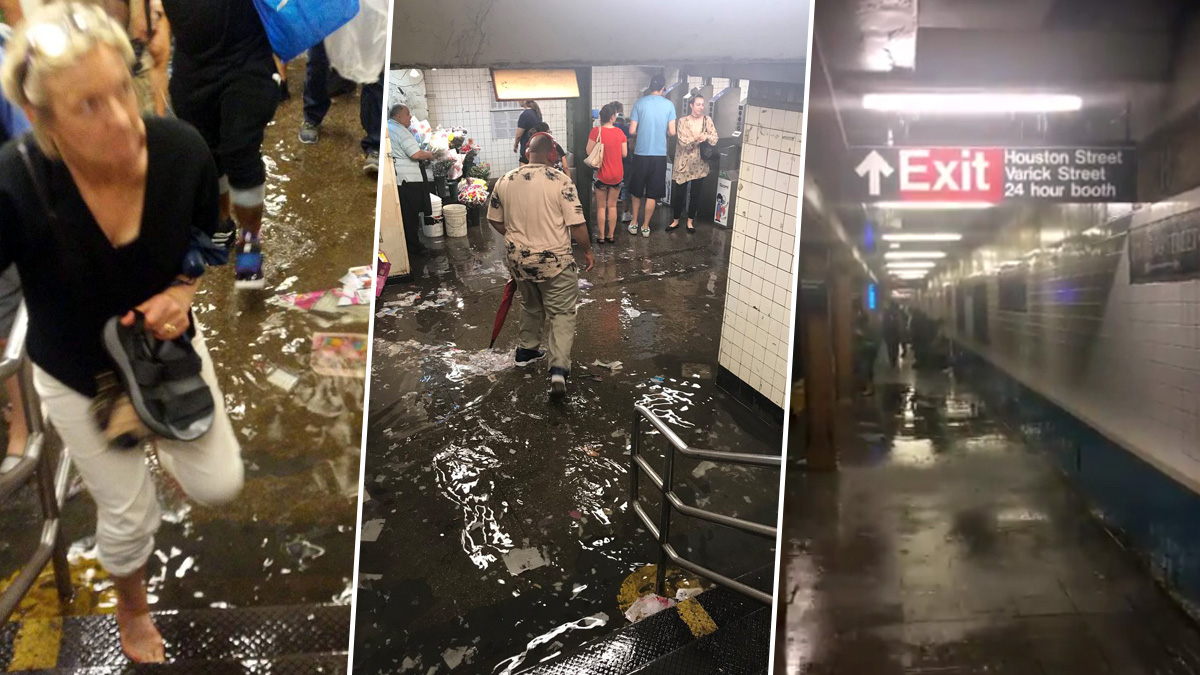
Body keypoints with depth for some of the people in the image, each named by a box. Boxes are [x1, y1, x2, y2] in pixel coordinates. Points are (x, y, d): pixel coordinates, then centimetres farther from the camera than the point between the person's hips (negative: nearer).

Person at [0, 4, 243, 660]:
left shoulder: (181, 150, -27)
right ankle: (132, 608, 50)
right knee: (129, 517, 14)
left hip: (171, 351, 2)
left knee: (219, 485, 10)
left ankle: (155, 434, 47)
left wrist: (181, 295, -25)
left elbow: (209, 240, -6)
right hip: (76, 376, -2)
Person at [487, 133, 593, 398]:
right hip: (554, 259, -5)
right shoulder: (560, 181, -14)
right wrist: (587, 251, 2)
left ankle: (527, 349, 42)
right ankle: (559, 368, -12)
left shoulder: (505, 181, 0)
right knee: (562, 312, 3)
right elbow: (577, 225, -14)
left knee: (531, 305, 27)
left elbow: (495, 220, 11)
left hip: (518, 259, 5)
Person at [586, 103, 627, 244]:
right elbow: (624, 153, 0)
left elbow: (589, 151, -10)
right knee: (612, 206, 12)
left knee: (601, 206, 7)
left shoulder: (596, 131, -12)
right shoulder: (619, 132, -4)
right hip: (617, 175, 2)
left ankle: (601, 236, 8)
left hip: (601, 174, -2)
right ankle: (611, 235, 15)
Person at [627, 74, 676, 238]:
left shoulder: (640, 103, -3)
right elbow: (672, 132, -4)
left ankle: (634, 224, 22)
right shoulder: (669, 105, -3)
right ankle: (645, 227, 13)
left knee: (636, 191, 17)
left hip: (641, 153, 0)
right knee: (652, 194, 8)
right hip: (659, 155, 0)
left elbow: (632, 130, -5)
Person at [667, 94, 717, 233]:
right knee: (679, 193, 3)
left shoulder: (707, 120, 3)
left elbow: (715, 138, -3)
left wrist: (705, 137, -22)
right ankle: (676, 220, 18)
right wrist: (698, 138, -22)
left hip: (700, 164, 2)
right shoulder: (683, 121, -5)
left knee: (695, 193, 8)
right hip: (684, 163, -2)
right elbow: (683, 142, -15)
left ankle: (690, 221, 22)